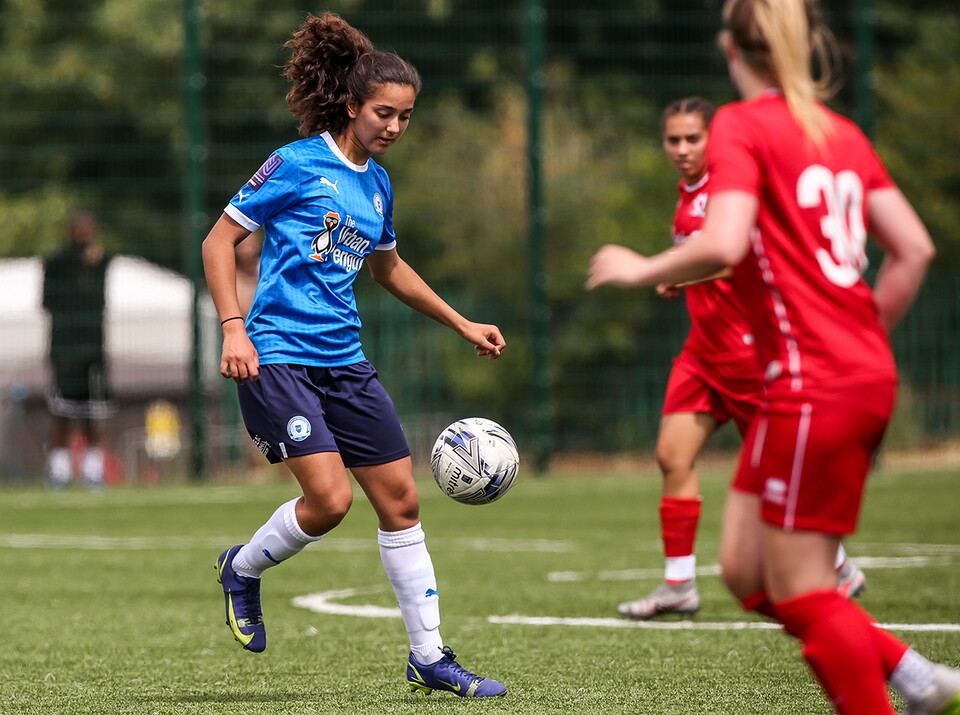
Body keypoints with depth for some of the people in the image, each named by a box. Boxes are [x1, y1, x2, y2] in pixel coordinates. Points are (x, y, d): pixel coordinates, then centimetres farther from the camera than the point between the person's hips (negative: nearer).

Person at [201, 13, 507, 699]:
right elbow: (220, 241, -6)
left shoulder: (377, 184, 13)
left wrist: (462, 323, 29)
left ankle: (430, 657, 11)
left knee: (401, 498, 3)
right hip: (277, 354, -7)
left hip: (344, 360, 7)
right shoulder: (297, 164, -8)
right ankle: (243, 568, 11)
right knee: (330, 497, -19)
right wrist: (234, 328, -17)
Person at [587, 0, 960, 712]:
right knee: (746, 570, 13)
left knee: (798, 590, -2)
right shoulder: (842, 132, 15)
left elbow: (722, 245, -20)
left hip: (812, 386, -8)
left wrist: (640, 270, -3)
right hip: (867, 379, 8)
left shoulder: (743, 125, -7)